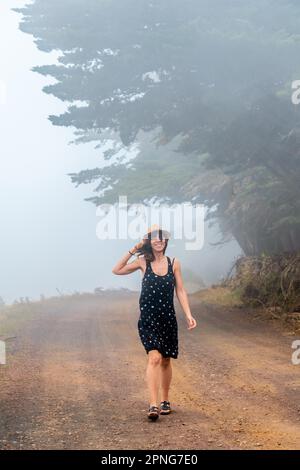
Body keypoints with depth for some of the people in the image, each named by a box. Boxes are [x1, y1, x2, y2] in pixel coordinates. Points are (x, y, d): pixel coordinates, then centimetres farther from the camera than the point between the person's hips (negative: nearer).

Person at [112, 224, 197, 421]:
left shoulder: (174, 263, 2)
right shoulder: (143, 262, -1)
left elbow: (180, 291, 5)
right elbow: (117, 270, -2)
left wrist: (188, 315, -4)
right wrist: (133, 250, -5)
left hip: (168, 318, 2)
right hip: (148, 319, -2)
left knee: (166, 360, 12)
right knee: (154, 357, -18)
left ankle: (165, 401, 29)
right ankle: (153, 405, -21)